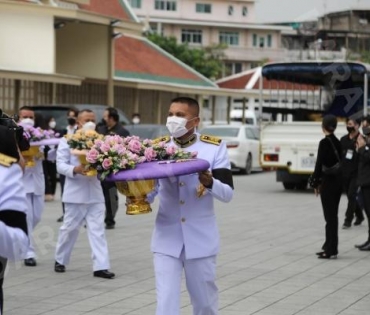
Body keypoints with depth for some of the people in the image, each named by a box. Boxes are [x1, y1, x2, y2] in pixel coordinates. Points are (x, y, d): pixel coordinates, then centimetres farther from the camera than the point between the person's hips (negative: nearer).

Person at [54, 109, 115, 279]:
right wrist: (75, 170, -25)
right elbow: (61, 165, -7)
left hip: (95, 193, 2)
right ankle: (60, 260, 27)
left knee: (97, 230, -2)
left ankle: (100, 266, -4)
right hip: (75, 193, -2)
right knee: (69, 228, 8)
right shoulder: (67, 141, 0)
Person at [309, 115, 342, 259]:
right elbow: (338, 161, 12)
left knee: (330, 216, -4)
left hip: (328, 182, -8)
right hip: (337, 180, 8)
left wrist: (316, 183, -7)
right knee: (332, 215, 14)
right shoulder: (337, 142, 9)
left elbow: (320, 164, -16)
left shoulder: (324, 142, -15)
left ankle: (331, 250, -2)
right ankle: (329, 247, 21)